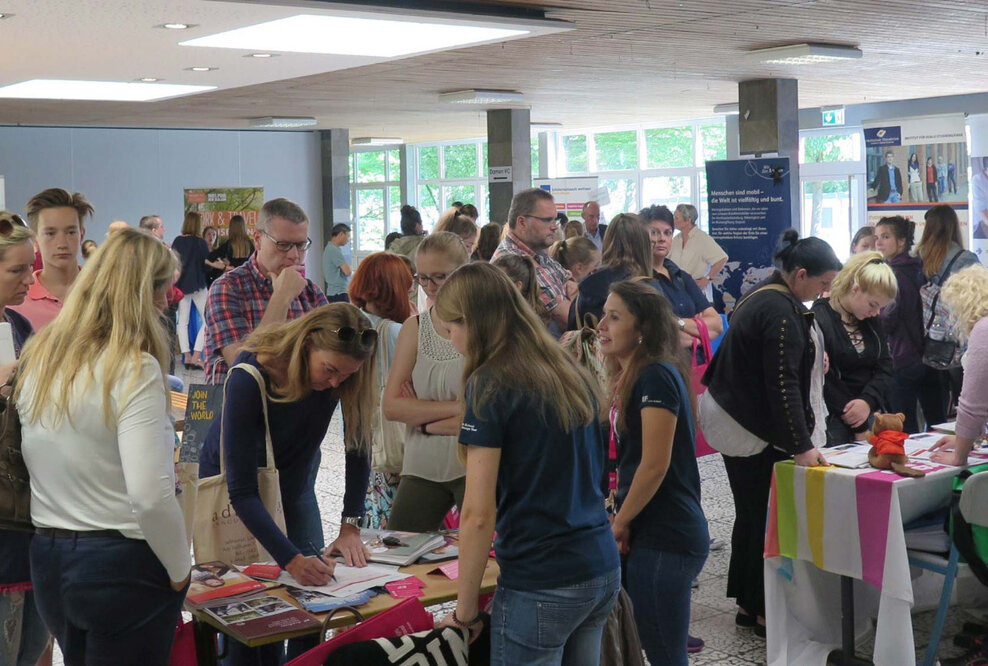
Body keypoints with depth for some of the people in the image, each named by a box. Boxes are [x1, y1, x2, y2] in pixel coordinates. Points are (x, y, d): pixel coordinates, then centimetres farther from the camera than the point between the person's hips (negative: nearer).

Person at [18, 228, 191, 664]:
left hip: (47, 562, 7)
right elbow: (150, 495, -25)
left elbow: (33, 461, 11)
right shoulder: (135, 369, -19)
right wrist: (179, 571, -12)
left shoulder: (37, 358, 4)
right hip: (121, 564, -7)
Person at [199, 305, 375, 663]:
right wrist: (291, 560, -43)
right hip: (233, 486, -4)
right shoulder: (248, 378, -36)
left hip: (293, 484, 4)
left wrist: (350, 526, -20)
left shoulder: (341, 371, -23)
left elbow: (358, 446, -11)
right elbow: (241, 490, -35)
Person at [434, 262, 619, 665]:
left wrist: (465, 609, -6)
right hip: (603, 571, 7)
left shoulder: (489, 385, -13)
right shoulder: (572, 374, 8)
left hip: (541, 586, -7)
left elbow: (478, 513, -15)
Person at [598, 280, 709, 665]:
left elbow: (655, 465, -20)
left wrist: (620, 523, -9)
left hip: (665, 539, -9)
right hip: (650, 534, 9)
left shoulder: (656, 376, -17)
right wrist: (623, 521, 9)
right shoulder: (630, 378, 13)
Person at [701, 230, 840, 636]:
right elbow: (783, 385, -26)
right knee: (764, 516, -3)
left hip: (732, 417, 10)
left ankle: (748, 603, 23)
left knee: (751, 513, 15)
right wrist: (802, 446, -29)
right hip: (752, 428, -10)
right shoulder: (781, 312, -21)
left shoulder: (764, 294, 10)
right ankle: (761, 611, 5)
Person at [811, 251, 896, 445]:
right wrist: (860, 429, -13)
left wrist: (868, 401, -13)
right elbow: (825, 382, -17)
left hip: (870, 413, 7)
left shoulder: (871, 322, 12)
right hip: (833, 420, -7)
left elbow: (884, 369, 8)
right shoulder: (819, 321, -15)